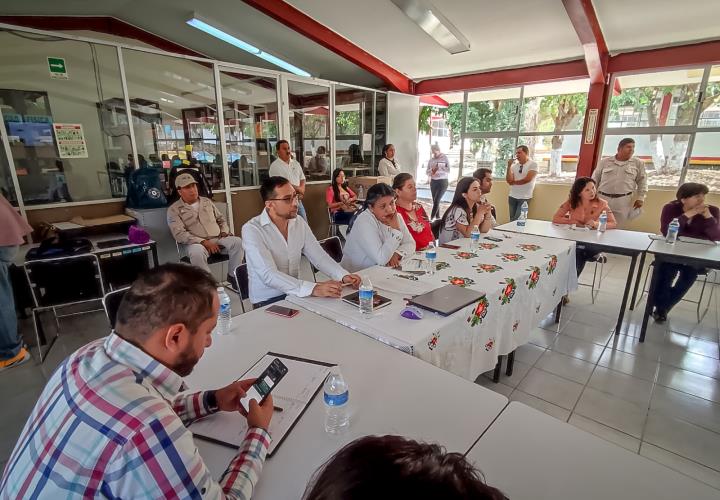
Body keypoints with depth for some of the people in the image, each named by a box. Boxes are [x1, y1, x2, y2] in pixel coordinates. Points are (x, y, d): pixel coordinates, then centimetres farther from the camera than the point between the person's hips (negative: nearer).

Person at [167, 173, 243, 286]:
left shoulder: (207, 201, 18)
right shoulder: (174, 209, 2)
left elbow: (221, 219, 25)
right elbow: (180, 234, -10)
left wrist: (224, 232, 2)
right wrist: (203, 242, -21)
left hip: (218, 239, 4)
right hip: (196, 243, -4)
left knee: (237, 242, -25)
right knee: (197, 253, -40)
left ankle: (233, 276, -12)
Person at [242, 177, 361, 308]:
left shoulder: (299, 222, 2)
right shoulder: (252, 229, -18)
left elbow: (319, 256, 0)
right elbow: (269, 275, -29)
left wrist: (343, 275, -19)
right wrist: (313, 289, -40)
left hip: (296, 293, 6)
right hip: (267, 301, -6)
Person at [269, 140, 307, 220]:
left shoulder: (295, 163, 12)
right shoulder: (275, 166, -10)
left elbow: (302, 179, 15)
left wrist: (301, 191, -5)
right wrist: (298, 189, -8)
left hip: (298, 200, 7)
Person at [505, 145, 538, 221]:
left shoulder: (533, 164, -4)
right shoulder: (514, 166, 6)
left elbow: (527, 179, -14)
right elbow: (509, 180, -3)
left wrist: (514, 182, -1)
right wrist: (509, 166, -9)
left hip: (524, 197, -4)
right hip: (512, 197, 4)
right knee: (512, 220, 6)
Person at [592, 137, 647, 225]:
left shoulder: (638, 163, 8)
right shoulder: (604, 162, 8)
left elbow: (642, 181, 11)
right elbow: (595, 180, 11)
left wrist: (641, 198, 3)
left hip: (624, 202, 0)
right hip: (603, 199, 0)